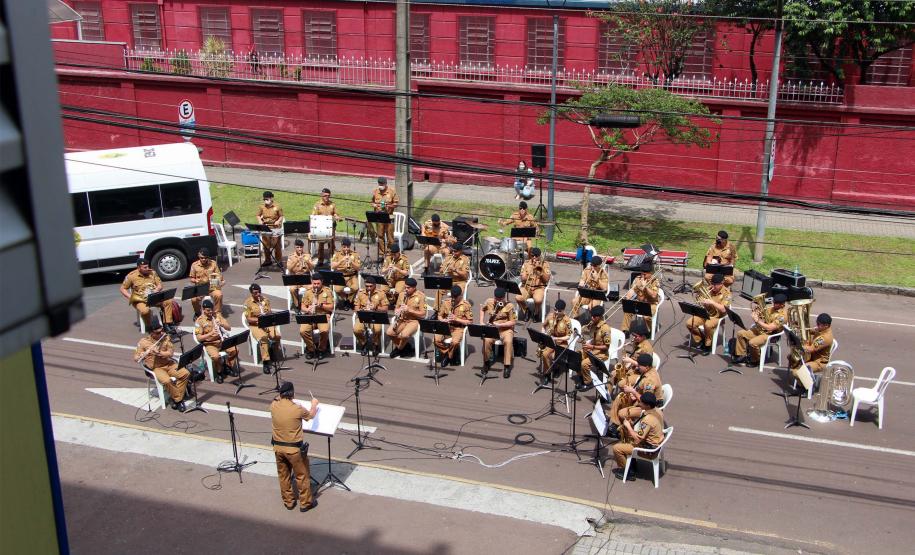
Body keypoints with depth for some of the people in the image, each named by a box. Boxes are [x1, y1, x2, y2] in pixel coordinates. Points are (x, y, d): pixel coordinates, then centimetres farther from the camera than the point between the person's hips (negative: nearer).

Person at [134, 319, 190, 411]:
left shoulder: (165, 337, -1)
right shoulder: (143, 342, -9)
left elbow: (171, 353, -7)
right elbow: (135, 357, -6)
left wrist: (159, 353, -25)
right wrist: (141, 356, -30)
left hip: (168, 364, 4)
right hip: (155, 368, -4)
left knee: (185, 373, -19)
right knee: (167, 380, -33)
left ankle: (176, 399, -8)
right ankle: (178, 399, -8)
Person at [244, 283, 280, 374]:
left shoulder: (265, 300, 10)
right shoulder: (248, 302, -2)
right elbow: (248, 319, -5)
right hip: (255, 325, -4)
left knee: (277, 336, -26)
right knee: (263, 338, -35)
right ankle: (266, 362, -36)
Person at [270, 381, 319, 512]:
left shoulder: (273, 406, -11)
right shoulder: (297, 409, -21)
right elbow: (311, 415, 1)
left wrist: (280, 397, 35)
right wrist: (314, 404, 21)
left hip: (278, 447, 4)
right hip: (294, 448, -4)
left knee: (283, 476, 20)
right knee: (302, 476, 13)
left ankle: (288, 502, 33)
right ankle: (305, 503, 24)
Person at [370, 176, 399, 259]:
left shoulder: (392, 191, -3)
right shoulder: (375, 191, 6)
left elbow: (396, 203, -1)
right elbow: (372, 202, 17)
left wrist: (389, 206, -17)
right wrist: (374, 205, -6)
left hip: (389, 216, -3)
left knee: (390, 236, 0)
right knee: (380, 236, 4)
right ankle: (381, 254, 12)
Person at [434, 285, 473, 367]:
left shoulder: (466, 305, -5)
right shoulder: (446, 302, 5)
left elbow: (470, 321, -4)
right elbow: (440, 315, 14)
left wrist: (456, 319, -16)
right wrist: (443, 320, -10)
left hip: (458, 328, -3)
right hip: (445, 327, 3)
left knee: (455, 342, -34)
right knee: (436, 340, -25)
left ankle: (448, 356, -4)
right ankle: (448, 353, -1)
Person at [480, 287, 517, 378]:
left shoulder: (509, 306, -12)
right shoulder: (489, 302, 0)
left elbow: (512, 322, -10)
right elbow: (482, 309, 21)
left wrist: (499, 325, -21)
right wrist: (481, 322, 6)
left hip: (506, 329, -2)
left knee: (508, 341, -35)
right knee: (486, 340, -29)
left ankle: (507, 366, -25)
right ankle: (486, 362, -6)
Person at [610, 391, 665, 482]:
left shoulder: (648, 420, -32)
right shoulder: (657, 410, -7)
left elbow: (638, 440, -28)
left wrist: (628, 426, -17)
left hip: (649, 450, -10)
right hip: (656, 443, 10)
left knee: (616, 448, -8)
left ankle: (628, 473, 9)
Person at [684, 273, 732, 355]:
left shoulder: (726, 292, -12)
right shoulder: (709, 289, 2)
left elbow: (723, 309, -21)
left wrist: (712, 302, -29)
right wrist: (701, 302, -16)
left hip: (717, 317, -5)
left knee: (708, 325, -37)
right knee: (689, 323, -16)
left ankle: (708, 345, -13)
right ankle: (700, 341, 7)